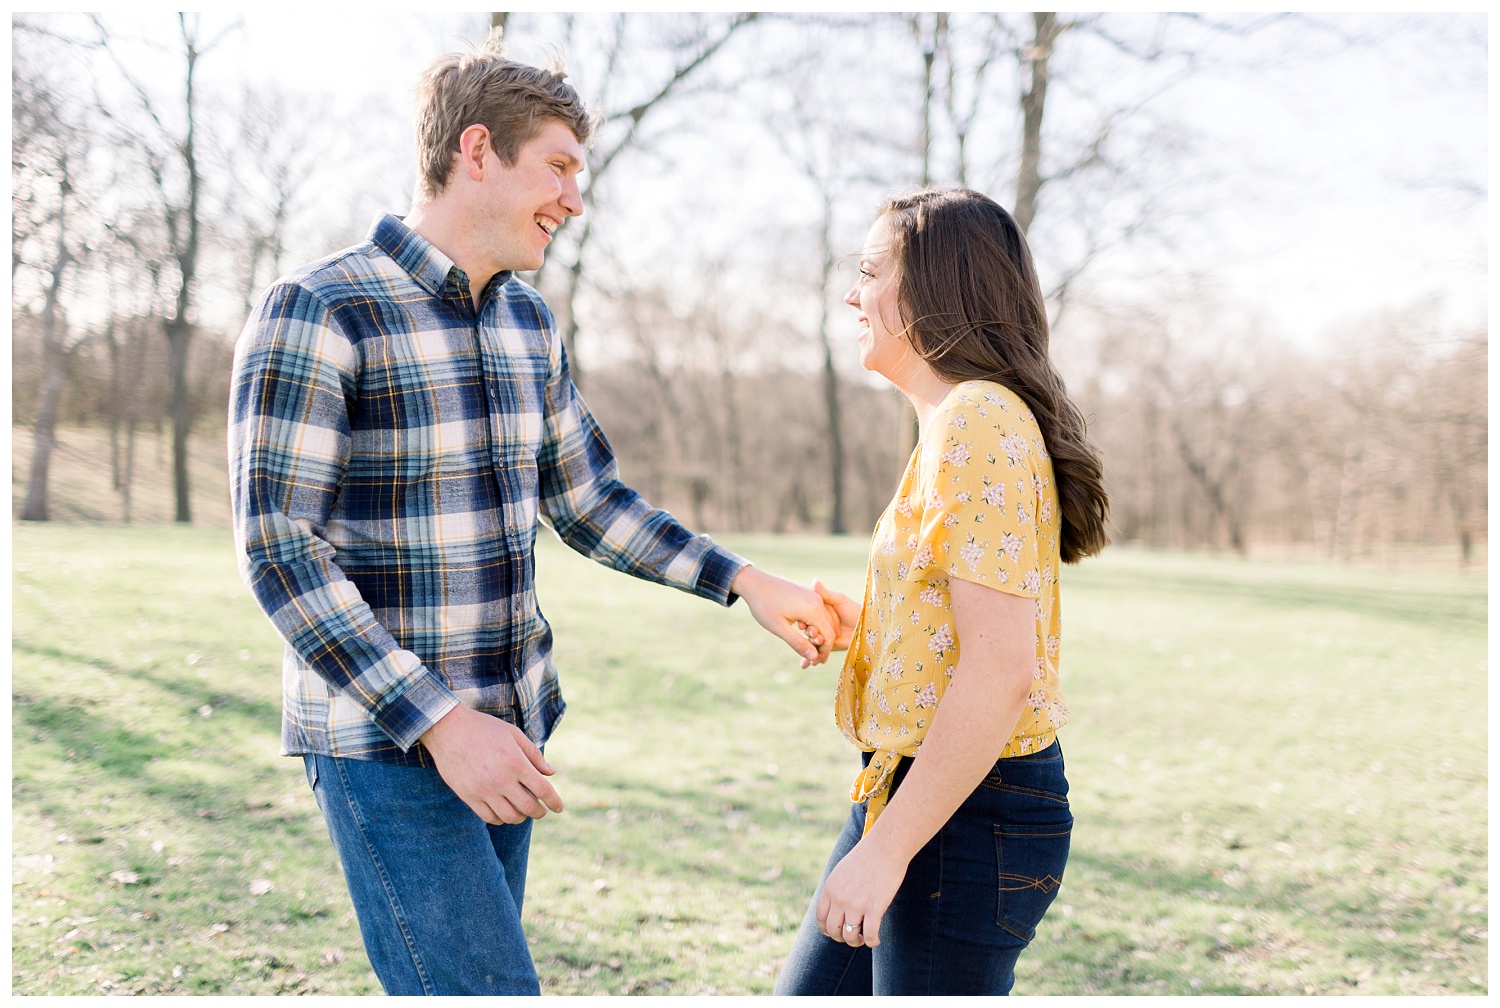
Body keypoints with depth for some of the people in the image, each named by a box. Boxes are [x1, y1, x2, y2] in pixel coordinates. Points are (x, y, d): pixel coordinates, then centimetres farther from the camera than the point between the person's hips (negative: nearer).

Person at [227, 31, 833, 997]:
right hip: (385, 741, -7)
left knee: (454, 985, 14)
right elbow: (280, 552, -17)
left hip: (509, 726, 7)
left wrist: (747, 582, 4)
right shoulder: (314, 314, -14)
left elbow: (590, 501, 16)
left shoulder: (528, 320, 9)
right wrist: (438, 723, -22)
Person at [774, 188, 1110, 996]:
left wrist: (885, 847, -23)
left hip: (967, 815, -10)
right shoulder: (954, 423, 13)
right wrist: (861, 625, 7)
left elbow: (999, 673, -25)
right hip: (912, 791, 10)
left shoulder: (979, 424, -18)